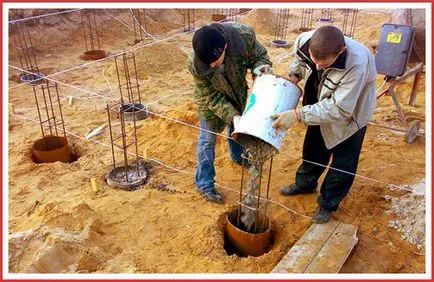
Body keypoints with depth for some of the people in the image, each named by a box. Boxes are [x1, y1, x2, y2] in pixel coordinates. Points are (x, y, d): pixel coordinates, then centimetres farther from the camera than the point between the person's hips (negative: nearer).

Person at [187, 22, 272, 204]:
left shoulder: (244, 35, -36)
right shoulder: (195, 64, -39)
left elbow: (259, 55, -17)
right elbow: (210, 96, -27)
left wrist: (260, 67, -40)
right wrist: (232, 115, -37)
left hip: (237, 92, 4)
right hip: (211, 98, -3)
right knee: (207, 140, 6)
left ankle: (237, 156, 57)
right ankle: (204, 184, 24)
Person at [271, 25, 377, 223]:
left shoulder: (357, 63, -43)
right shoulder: (305, 41, -28)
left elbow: (339, 109, -40)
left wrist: (297, 115, -44)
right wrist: (293, 76, -16)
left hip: (350, 114, -5)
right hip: (320, 106, 5)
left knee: (343, 163, 7)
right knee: (312, 149, 22)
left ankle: (328, 204, 29)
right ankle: (305, 183, 48)